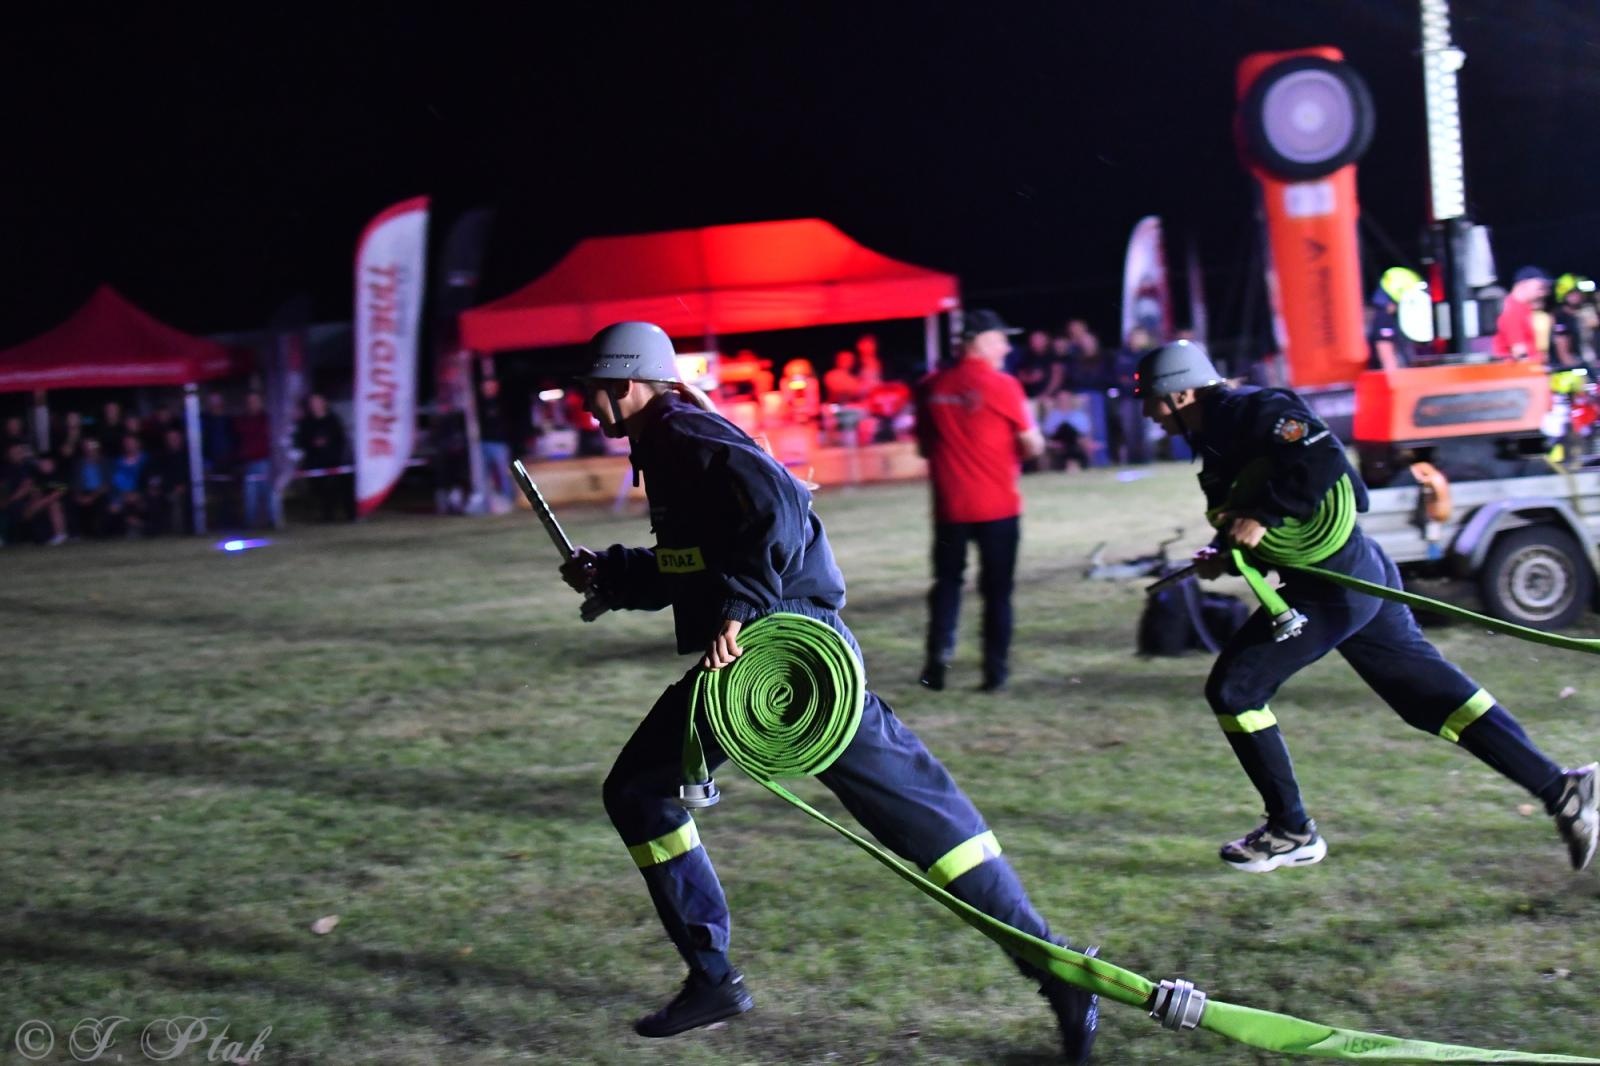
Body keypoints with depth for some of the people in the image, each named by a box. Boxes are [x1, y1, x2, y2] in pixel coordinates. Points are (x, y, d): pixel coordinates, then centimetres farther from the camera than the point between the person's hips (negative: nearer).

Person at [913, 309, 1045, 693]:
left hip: (949, 507, 3)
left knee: (946, 583, 14)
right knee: (997, 589, 5)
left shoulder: (931, 387, 2)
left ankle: (937, 663, 7)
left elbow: (924, 446, 11)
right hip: (998, 506, -3)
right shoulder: (1001, 386, -11)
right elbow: (1033, 446, -7)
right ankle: (995, 670, 7)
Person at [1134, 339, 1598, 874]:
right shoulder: (1218, 432, 16)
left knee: (1233, 689, -3)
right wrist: (1223, 552, 8)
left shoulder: (1249, 410, -14)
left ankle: (1292, 832, 6)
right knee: (1431, 689, 12)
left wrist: (1263, 517, -23)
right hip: (1359, 575, 10)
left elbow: (1322, 459, -26)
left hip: (1333, 585, -10)